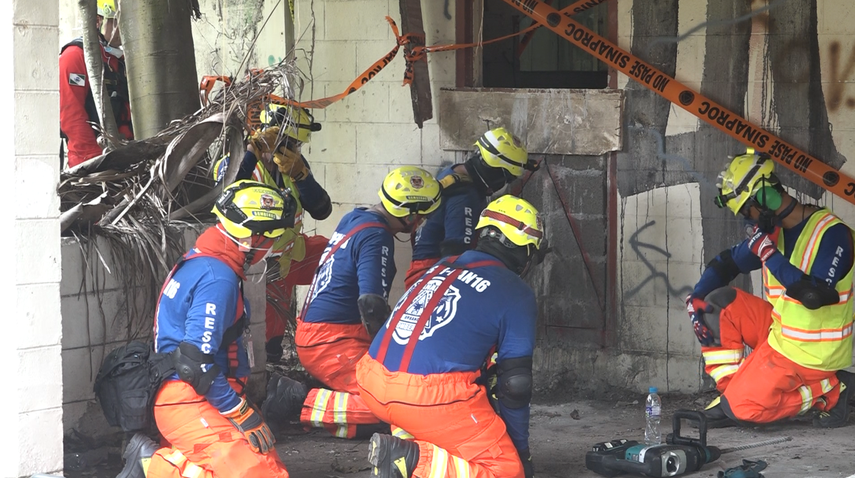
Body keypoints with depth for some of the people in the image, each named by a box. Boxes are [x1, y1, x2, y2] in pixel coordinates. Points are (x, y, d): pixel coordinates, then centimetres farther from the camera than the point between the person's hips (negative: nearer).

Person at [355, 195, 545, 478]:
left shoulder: (445, 266, 21)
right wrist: (521, 451, 14)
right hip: (430, 396, -7)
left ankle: (406, 443, 12)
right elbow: (515, 383, 2)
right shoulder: (517, 294, 3)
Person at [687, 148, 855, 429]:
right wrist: (695, 299, -2)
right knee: (716, 303, -3)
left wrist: (770, 255, -27)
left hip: (812, 352, -8)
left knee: (744, 408, -17)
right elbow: (726, 263, 13)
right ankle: (731, 388, 1)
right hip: (778, 330, 8)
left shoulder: (831, 233, -22)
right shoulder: (771, 231, 3)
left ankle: (831, 392, -2)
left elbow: (815, 295, -32)